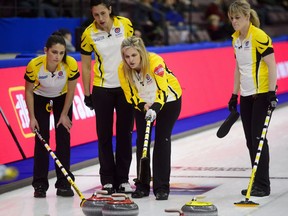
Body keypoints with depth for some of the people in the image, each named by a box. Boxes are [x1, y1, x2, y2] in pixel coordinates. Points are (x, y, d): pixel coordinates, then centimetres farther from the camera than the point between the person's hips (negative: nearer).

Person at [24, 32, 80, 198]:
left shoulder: (71, 64, -32)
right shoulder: (34, 66, -33)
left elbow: (71, 91, -14)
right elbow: (29, 92, -15)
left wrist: (64, 114, -8)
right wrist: (32, 117, -14)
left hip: (62, 98, 1)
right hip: (40, 98, -1)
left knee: (63, 138, -5)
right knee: (42, 138, -7)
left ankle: (64, 184, 1)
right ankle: (40, 184, -1)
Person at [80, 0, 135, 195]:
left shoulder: (125, 24, -8)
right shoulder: (89, 34, -9)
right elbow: (86, 65, -1)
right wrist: (87, 94, 0)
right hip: (102, 88, -1)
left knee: (125, 132, 5)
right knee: (104, 134, 3)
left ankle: (123, 179, 12)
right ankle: (107, 180, 10)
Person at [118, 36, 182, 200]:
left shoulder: (155, 62, -35)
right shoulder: (123, 70, -20)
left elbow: (163, 90, -39)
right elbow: (131, 95, -12)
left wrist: (155, 108, -54)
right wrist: (143, 105, -30)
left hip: (169, 99, -4)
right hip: (143, 102, 4)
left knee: (162, 139, -11)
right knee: (142, 140, -2)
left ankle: (162, 187, -7)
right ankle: (142, 185, 7)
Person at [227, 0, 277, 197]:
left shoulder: (259, 36, -15)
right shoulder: (236, 39, 9)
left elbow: (272, 65, -16)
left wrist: (272, 93, -21)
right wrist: (235, 95, 16)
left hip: (261, 94, -8)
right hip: (246, 95, 8)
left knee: (258, 138, -7)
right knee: (250, 141, 8)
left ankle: (263, 185, -2)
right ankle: (256, 184, 14)